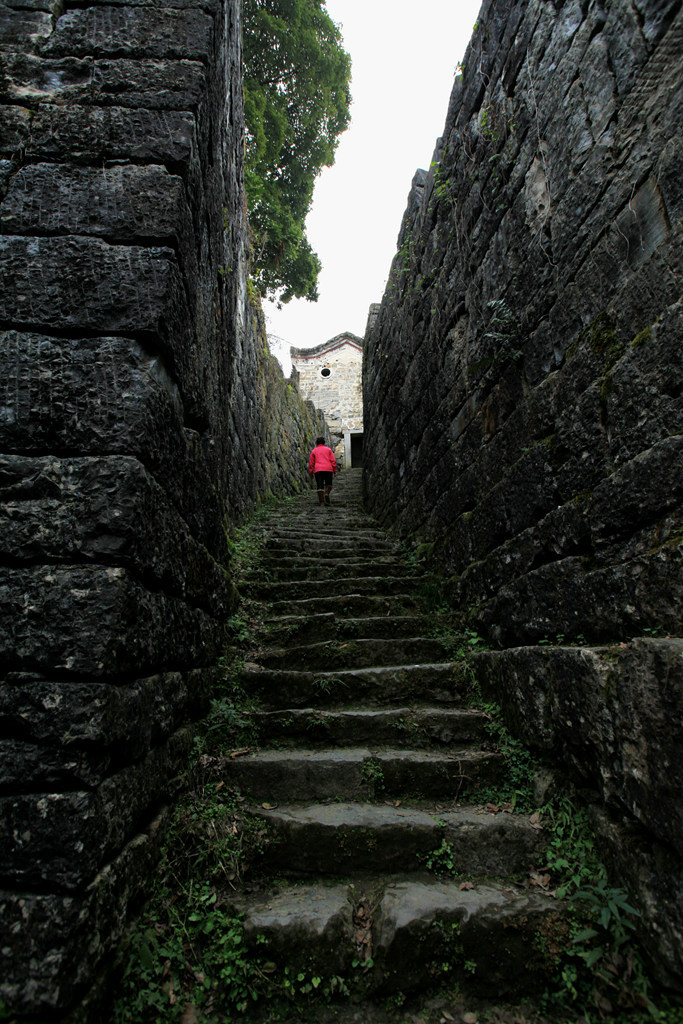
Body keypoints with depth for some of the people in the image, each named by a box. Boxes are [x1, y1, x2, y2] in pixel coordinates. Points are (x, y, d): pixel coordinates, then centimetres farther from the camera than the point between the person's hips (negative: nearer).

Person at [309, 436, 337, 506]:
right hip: (328, 469, 0)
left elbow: (311, 463, 12)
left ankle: (321, 501, -3)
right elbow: (333, 460, 5)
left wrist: (311, 473, 16)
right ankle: (326, 494, -14)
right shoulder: (328, 449, 14)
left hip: (318, 470, 0)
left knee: (320, 486, 1)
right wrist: (334, 470, 6)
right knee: (328, 484, 14)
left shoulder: (314, 451, 15)